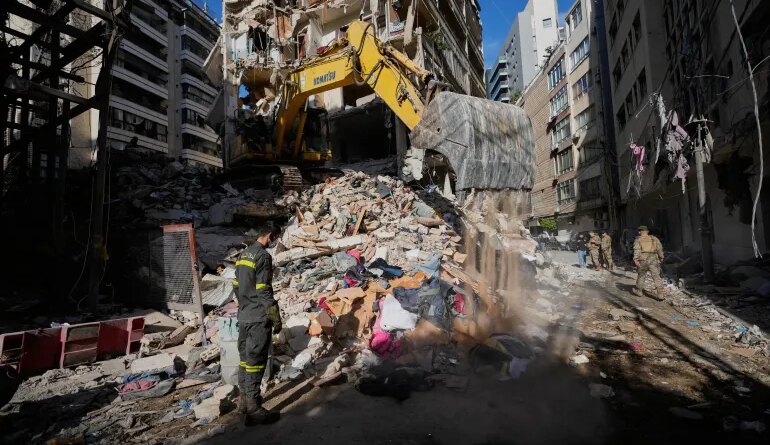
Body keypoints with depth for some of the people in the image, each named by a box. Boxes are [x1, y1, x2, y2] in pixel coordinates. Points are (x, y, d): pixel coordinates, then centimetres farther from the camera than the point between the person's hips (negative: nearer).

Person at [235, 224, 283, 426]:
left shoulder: (243, 255, 12)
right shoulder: (263, 256, -16)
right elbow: (264, 292, -19)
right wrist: (276, 318, -13)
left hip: (243, 316, 9)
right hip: (258, 318, -9)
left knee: (245, 358, 18)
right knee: (255, 362, -3)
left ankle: (244, 399, 30)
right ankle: (253, 409, 5)